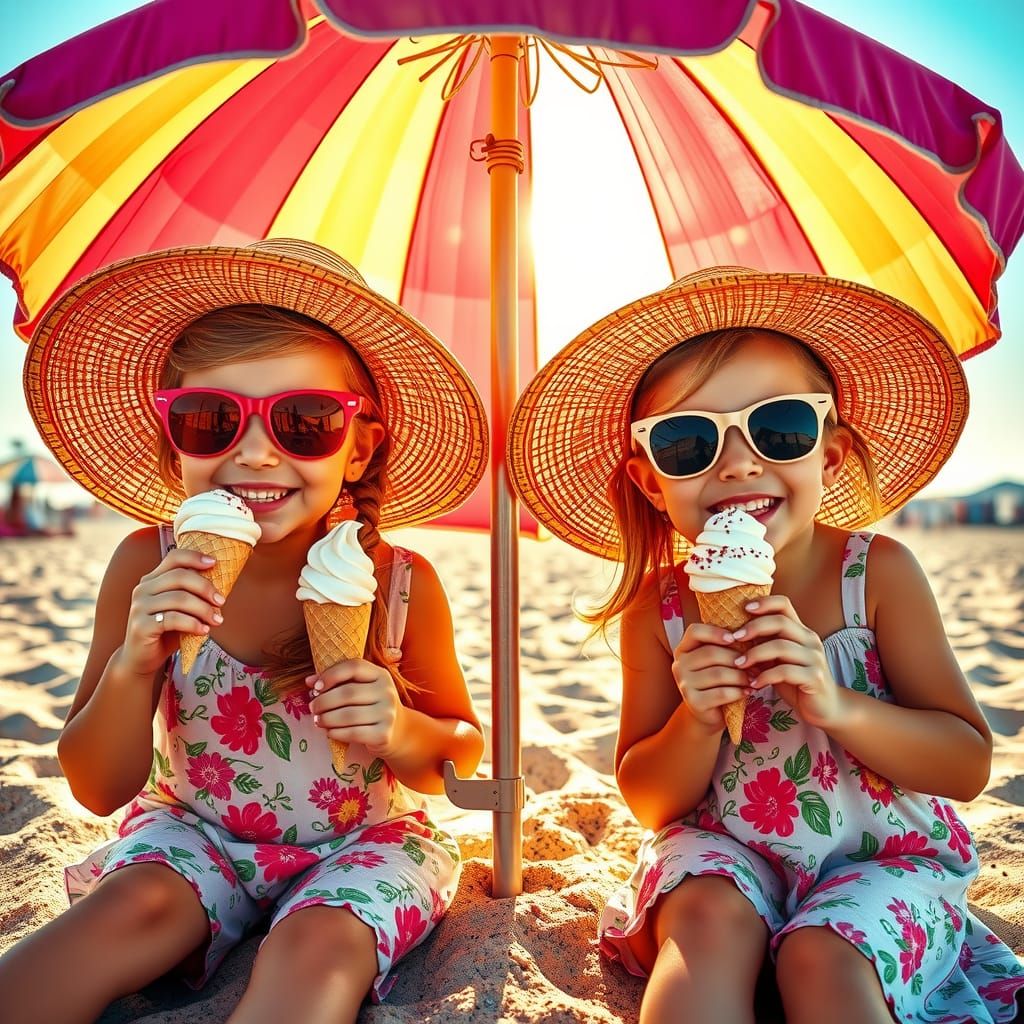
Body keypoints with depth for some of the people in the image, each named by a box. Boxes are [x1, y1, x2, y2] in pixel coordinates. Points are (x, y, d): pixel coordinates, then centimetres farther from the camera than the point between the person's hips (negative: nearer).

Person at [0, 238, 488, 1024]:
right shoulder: (149, 568, -15)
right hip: (198, 830, 2)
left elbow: (462, 753, -3)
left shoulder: (402, 585, -19)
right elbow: (99, 790, -8)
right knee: (134, 907, -27)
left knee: (317, 946, -30)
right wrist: (131, 669, -28)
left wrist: (401, 733, -26)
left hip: (359, 840, -1)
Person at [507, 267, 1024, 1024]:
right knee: (711, 919, -29)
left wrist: (838, 707, -29)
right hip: (725, 850, 1)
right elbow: (650, 803, -3)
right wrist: (696, 724, -25)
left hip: (882, 854, -1)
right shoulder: (659, 608, -11)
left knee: (820, 957, -29)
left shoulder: (877, 572, -14)